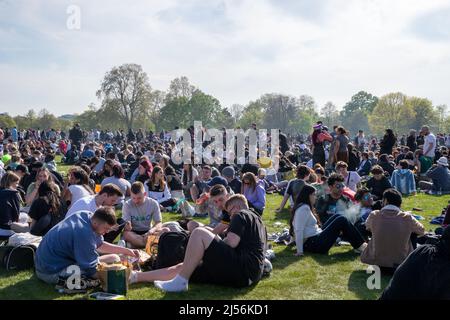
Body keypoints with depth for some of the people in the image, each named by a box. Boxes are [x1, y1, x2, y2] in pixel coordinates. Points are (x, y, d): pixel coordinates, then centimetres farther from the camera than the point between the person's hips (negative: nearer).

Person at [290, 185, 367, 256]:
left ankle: (359, 244, 8)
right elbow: (298, 231, -24)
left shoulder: (305, 207, 16)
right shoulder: (304, 208, -17)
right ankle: (360, 246, 4)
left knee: (337, 217, 12)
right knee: (341, 220, -9)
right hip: (313, 243, -11)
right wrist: (300, 251, -26)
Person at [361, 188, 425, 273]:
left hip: (376, 262, 1)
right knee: (413, 232, 20)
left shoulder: (374, 215, -8)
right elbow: (422, 231, 9)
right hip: (401, 263, -1)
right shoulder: (407, 218, -10)